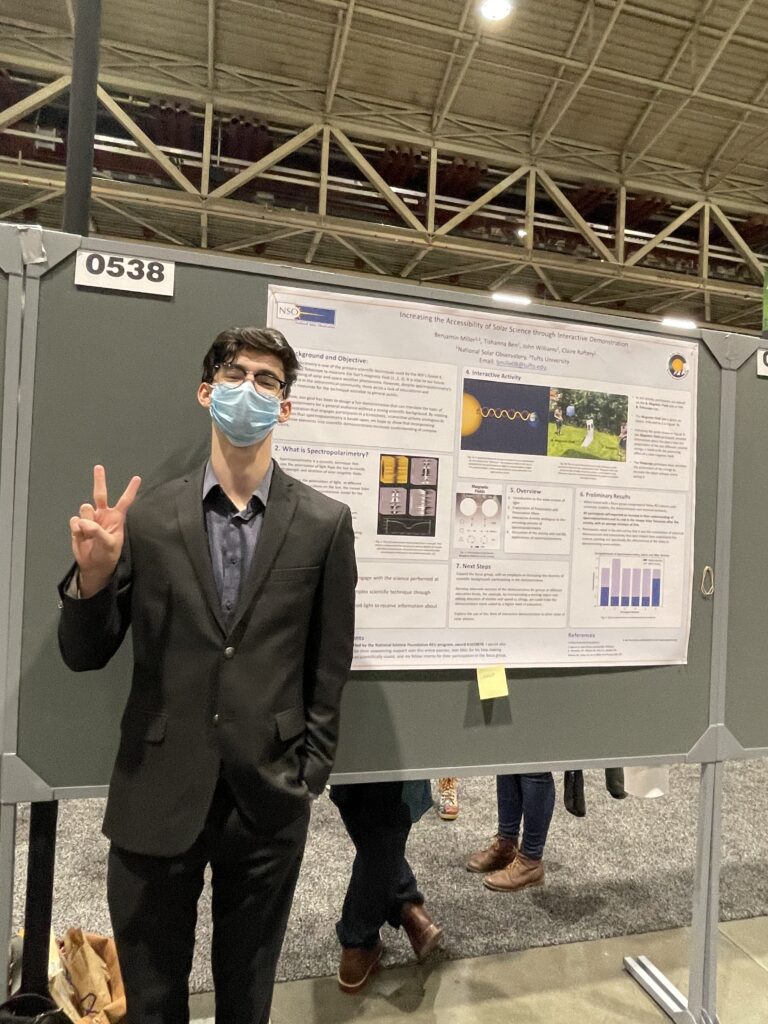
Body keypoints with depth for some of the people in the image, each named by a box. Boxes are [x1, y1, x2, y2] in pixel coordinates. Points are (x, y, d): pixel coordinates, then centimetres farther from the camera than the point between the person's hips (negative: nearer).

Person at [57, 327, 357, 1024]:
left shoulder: (325, 523, -5)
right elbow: (83, 655, 0)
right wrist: (93, 575, -18)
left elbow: (329, 667, 0)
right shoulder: (145, 517, -3)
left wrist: (310, 775, 1)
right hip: (156, 795, 1)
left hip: (269, 800, 0)